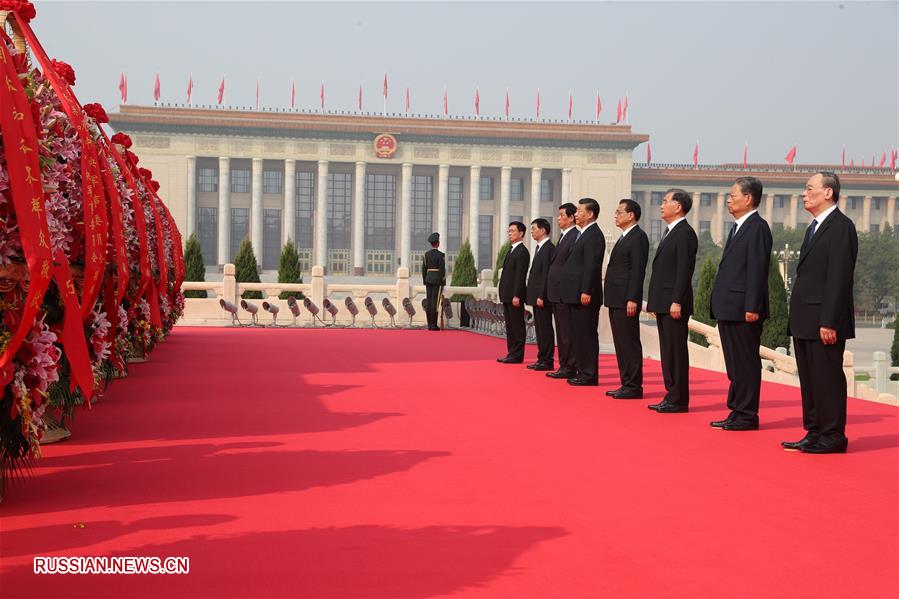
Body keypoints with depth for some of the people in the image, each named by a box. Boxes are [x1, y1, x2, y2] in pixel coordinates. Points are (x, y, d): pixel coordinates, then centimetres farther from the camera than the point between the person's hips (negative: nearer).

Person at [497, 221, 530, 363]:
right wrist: (504, 295, 16)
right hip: (507, 296, 10)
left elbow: (521, 275, -18)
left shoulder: (522, 252, -12)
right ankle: (511, 353, 17)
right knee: (510, 326, 12)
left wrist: (516, 296, -22)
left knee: (517, 326, -5)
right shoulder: (512, 251, 18)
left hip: (514, 295, -10)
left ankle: (517, 355, -2)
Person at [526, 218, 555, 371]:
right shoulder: (540, 248, 17)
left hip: (542, 296, -10)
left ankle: (547, 361, -2)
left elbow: (547, 274, -19)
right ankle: (542, 359, 17)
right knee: (540, 329, 12)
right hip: (536, 296, 10)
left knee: (545, 328, -5)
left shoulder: (549, 248, -14)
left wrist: (541, 296, -22)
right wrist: (534, 295, 16)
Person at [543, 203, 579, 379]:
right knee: (561, 332, 13)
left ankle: (569, 368, -2)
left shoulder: (575, 237, -12)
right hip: (556, 292, 10)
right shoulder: (563, 237, 18)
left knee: (567, 332, -6)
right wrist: (546, 293, 17)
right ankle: (564, 366, 18)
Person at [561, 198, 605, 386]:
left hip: (585, 295, -10)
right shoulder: (583, 234, 19)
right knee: (578, 335, 13)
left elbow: (591, 265, -19)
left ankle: (590, 375, -3)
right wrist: (580, 292, 17)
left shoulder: (594, 235, -12)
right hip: (576, 295, 10)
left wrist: (586, 291, -23)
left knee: (587, 335, -6)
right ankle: (582, 371, 19)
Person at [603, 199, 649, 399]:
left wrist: (632, 299, -21)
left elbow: (638, 270, -17)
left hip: (626, 300, -10)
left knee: (630, 343, -6)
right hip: (616, 300, 10)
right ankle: (626, 384, 17)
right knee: (621, 344, 12)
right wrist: (612, 299, 16)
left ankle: (634, 387, -2)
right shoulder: (624, 237, 20)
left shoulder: (638, 237, -10)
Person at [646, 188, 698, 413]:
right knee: (667, 351, 12)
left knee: (676, 350, -6)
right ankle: (671, 395, 17)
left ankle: (678, 400, -1)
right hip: (663, 302, 10)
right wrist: (654, 302, 18)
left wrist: (677, 301, -22)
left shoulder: (685, 233, -11)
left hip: (674, 303, -10)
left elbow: (685, 270, -18)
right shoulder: (669, 232, 19)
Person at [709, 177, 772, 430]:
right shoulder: (738, 227, 19)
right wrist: (719, 304, 17)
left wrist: (752, 307, -22)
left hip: (743, 310, -10)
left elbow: (757, 270, -18)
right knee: (734, 364, 14)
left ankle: (747, 416, 3)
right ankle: (737, 411, 22)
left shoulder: (758, 228, -11)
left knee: (746, 363, -3)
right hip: (729, 309, 10)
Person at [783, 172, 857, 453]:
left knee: (827, 379, -3)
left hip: (824, 321, -9)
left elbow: (839, 279, -17)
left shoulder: (841, 227, -11)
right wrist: (797, 319, 15)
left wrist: (829, 322, -21)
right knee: (809, 379, 12)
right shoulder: (814, 228, 19)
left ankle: (832, 437, 4)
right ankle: (814, 433, 19)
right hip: (805, 322, 9)